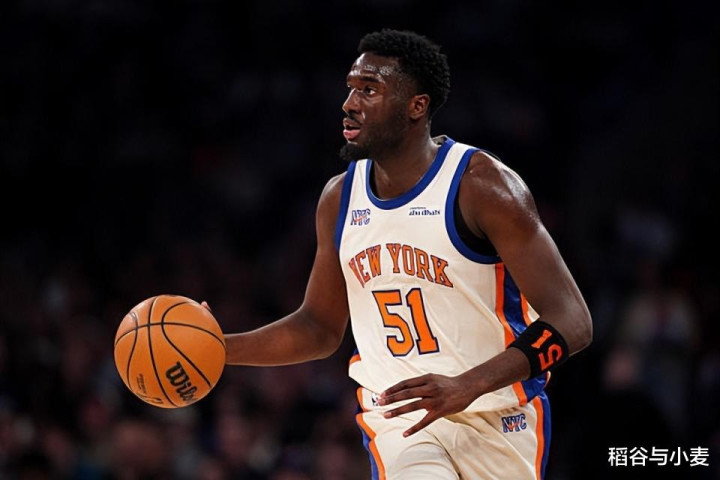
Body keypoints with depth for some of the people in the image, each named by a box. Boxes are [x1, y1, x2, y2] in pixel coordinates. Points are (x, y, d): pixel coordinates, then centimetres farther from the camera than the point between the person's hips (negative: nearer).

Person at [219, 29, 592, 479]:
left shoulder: (481, 184, -13)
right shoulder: (340, 198, 4)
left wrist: (469, 386, -32)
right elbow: (321, 327, 18)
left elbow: (571, 322, -19)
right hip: (399, 420, 3)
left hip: (495, 418, -3)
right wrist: (216, 348, 3)